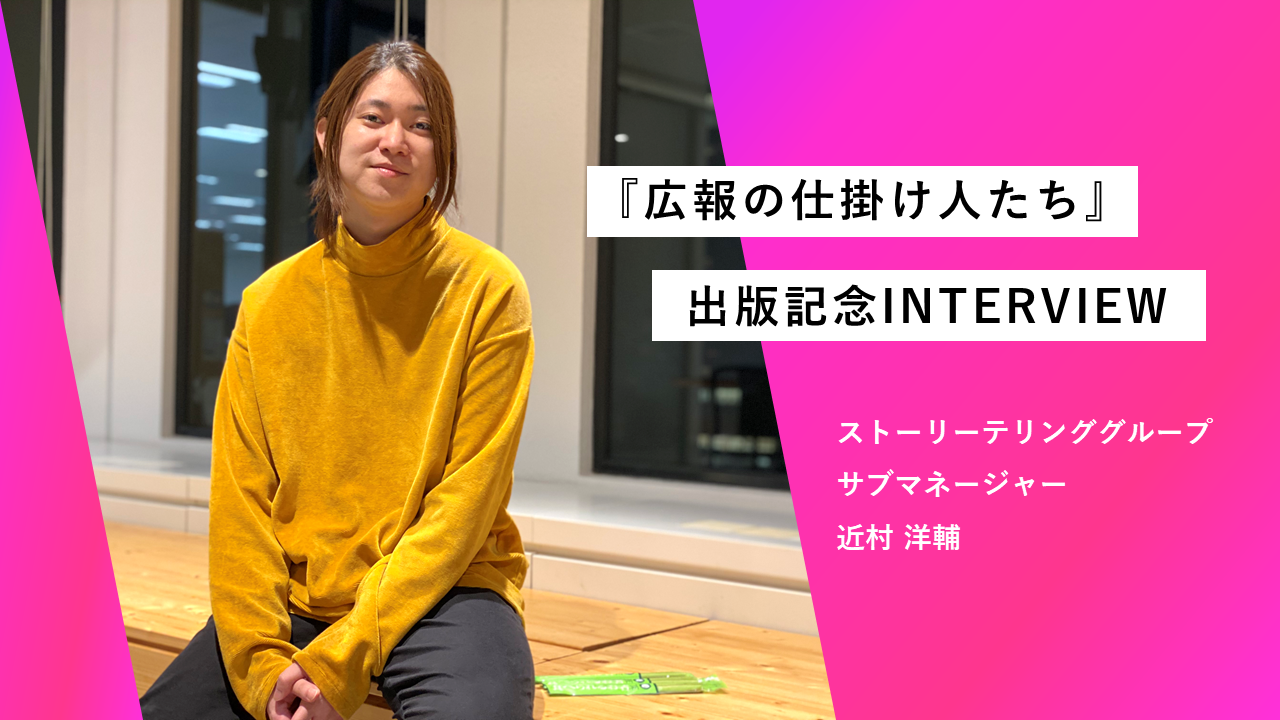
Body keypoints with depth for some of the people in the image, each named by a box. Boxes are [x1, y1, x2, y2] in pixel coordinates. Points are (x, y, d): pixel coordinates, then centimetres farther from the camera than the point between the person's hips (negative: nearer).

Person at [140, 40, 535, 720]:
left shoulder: (487, 289, -7)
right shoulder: (268, 300, 5)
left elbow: (467, 499, -12)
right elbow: (240, 496, 2)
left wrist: (340, 662, -16)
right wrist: (261, 660, -12)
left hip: (438, 589, -3)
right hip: (292, 598, 4)